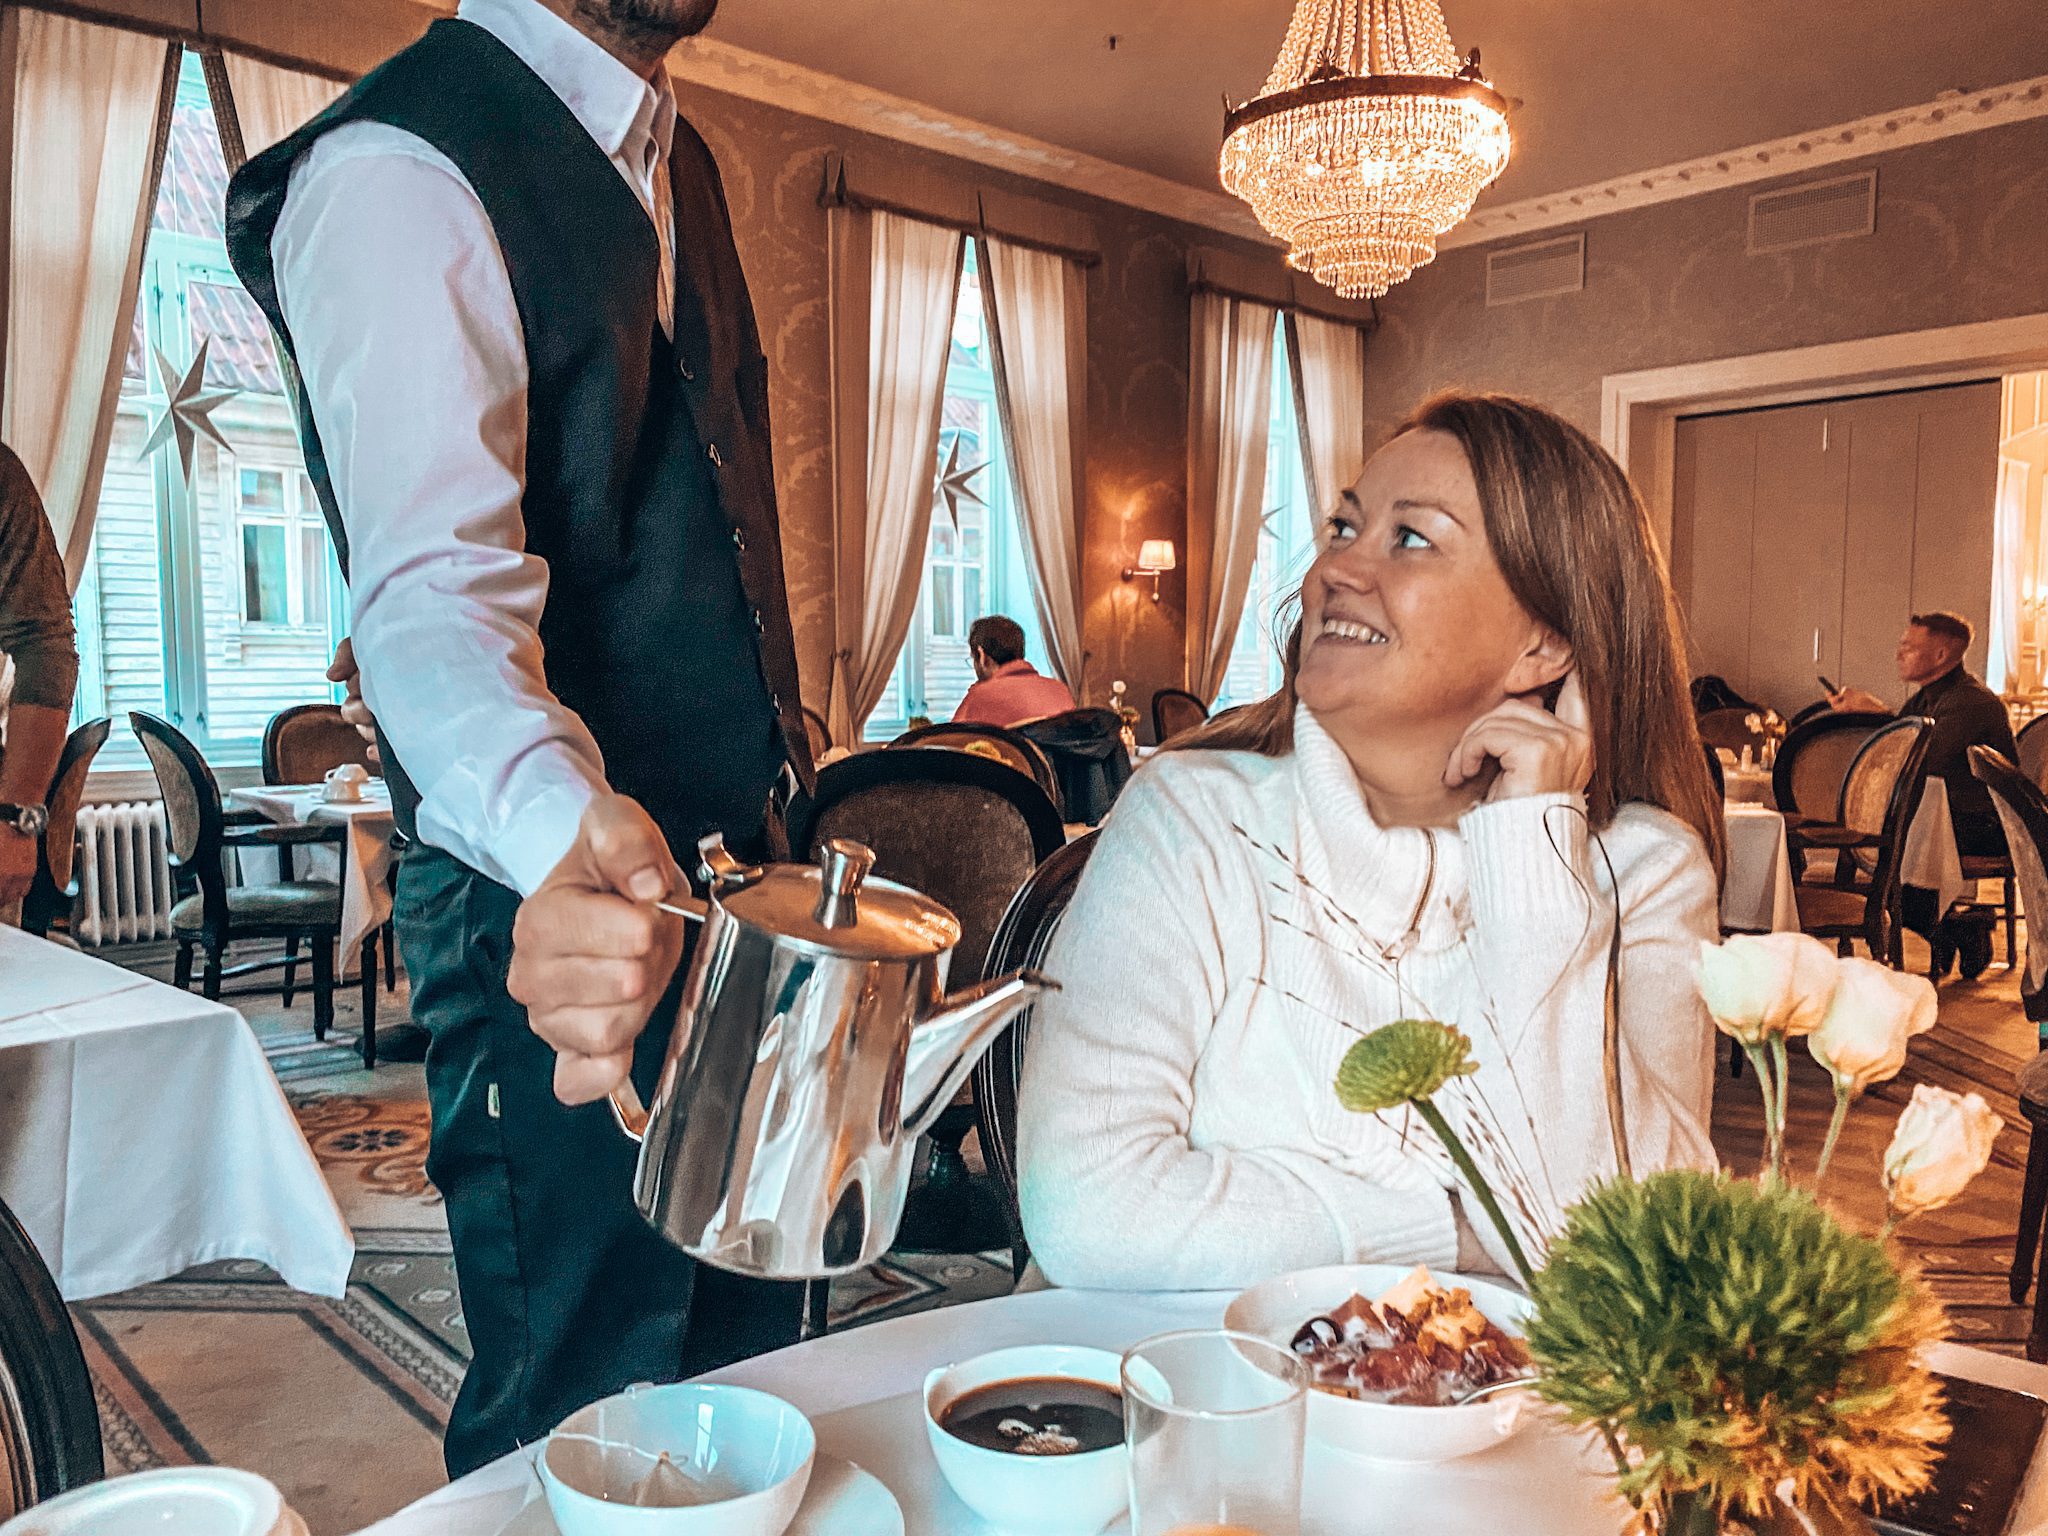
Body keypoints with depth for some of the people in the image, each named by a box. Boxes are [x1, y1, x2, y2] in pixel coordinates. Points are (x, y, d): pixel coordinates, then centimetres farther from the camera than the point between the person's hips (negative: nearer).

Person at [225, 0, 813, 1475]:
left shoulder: (676, 161, 15)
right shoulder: (398, 170, -13)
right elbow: (429, 584, -26)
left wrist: (782, 762, 16)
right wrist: (559, 821, -45)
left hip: (733, 849, 9)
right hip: (560, 895, -8)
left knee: (749, 1351, 19)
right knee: (590, 1406, 5)